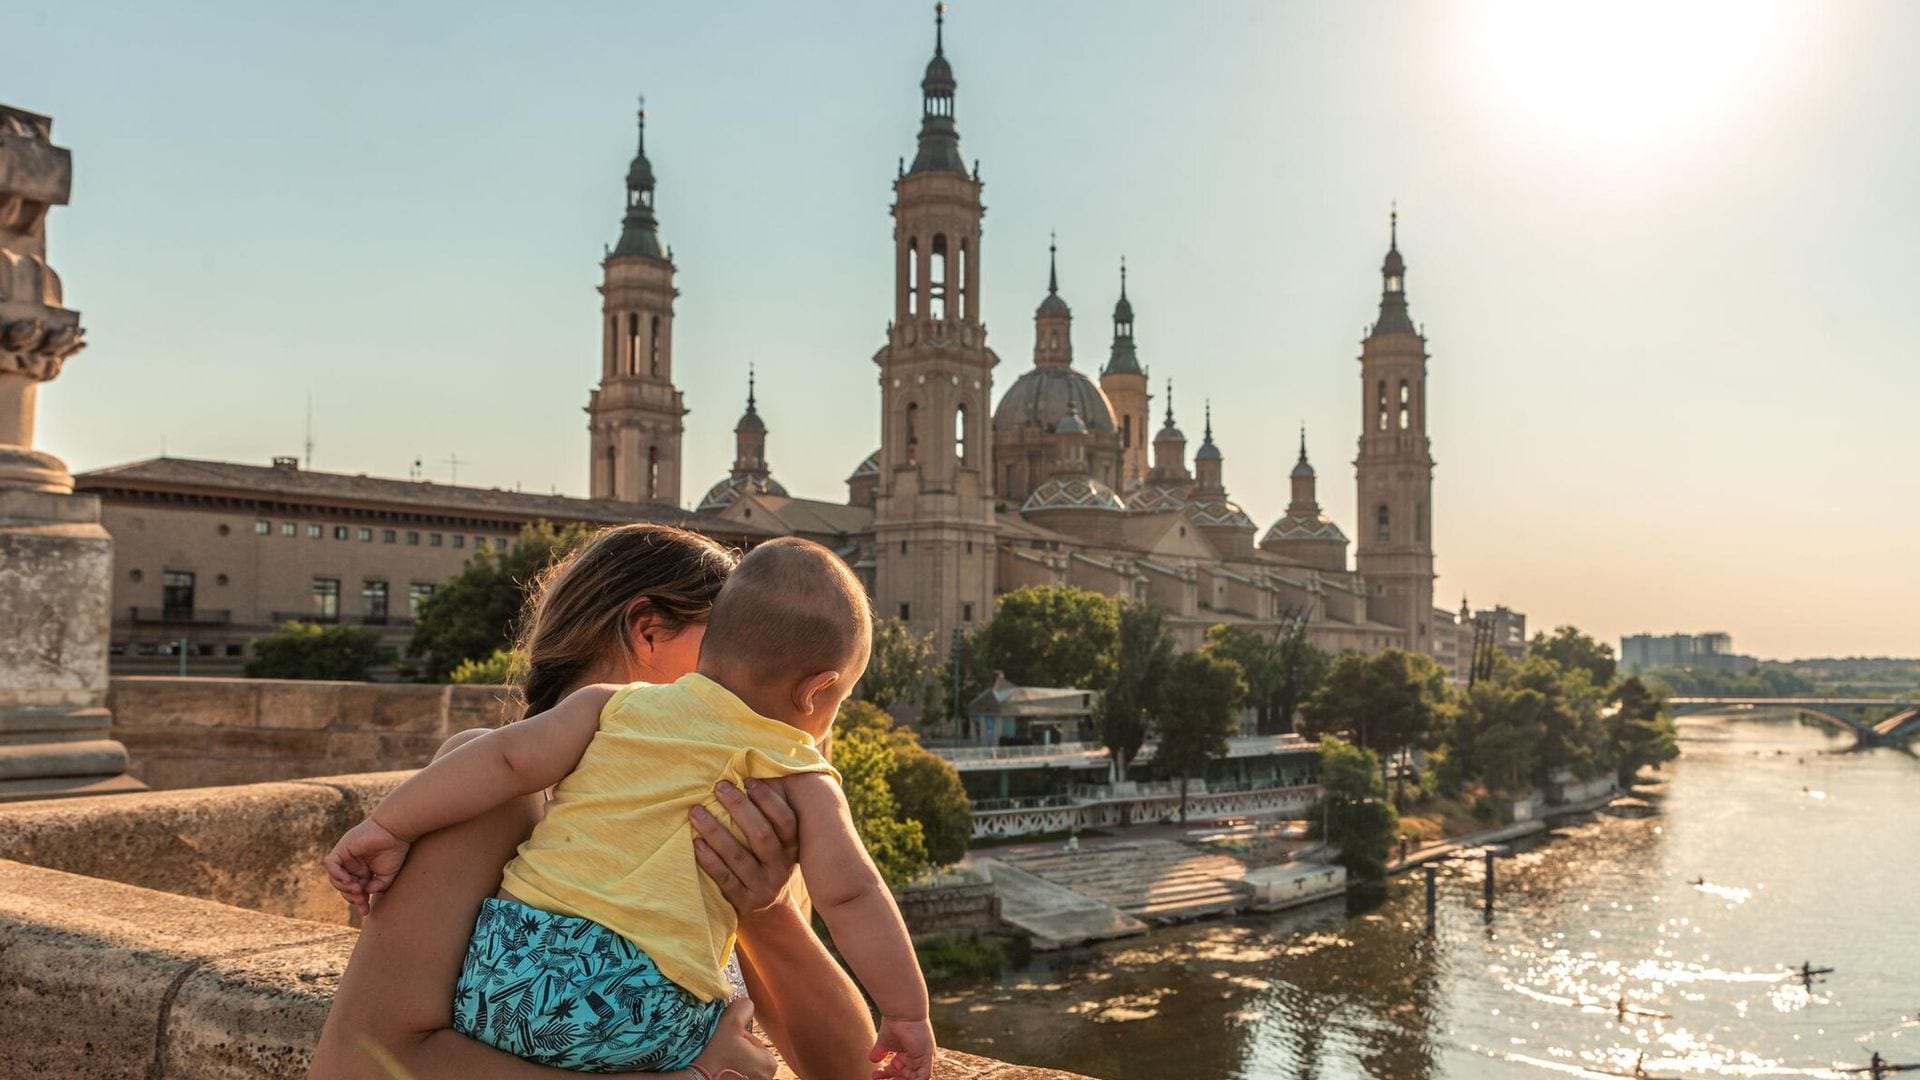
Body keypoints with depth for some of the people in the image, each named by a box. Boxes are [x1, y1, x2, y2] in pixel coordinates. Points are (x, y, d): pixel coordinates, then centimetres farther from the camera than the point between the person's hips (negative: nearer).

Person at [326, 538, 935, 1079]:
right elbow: (851, 896, 0)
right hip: (637, 1020, -2)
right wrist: (908, 1016, 6)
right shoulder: (799, 775, 8)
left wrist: (387, 828, 7)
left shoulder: (616, 704, 13)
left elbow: (512, 758, 4)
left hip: (504, 972, 2)